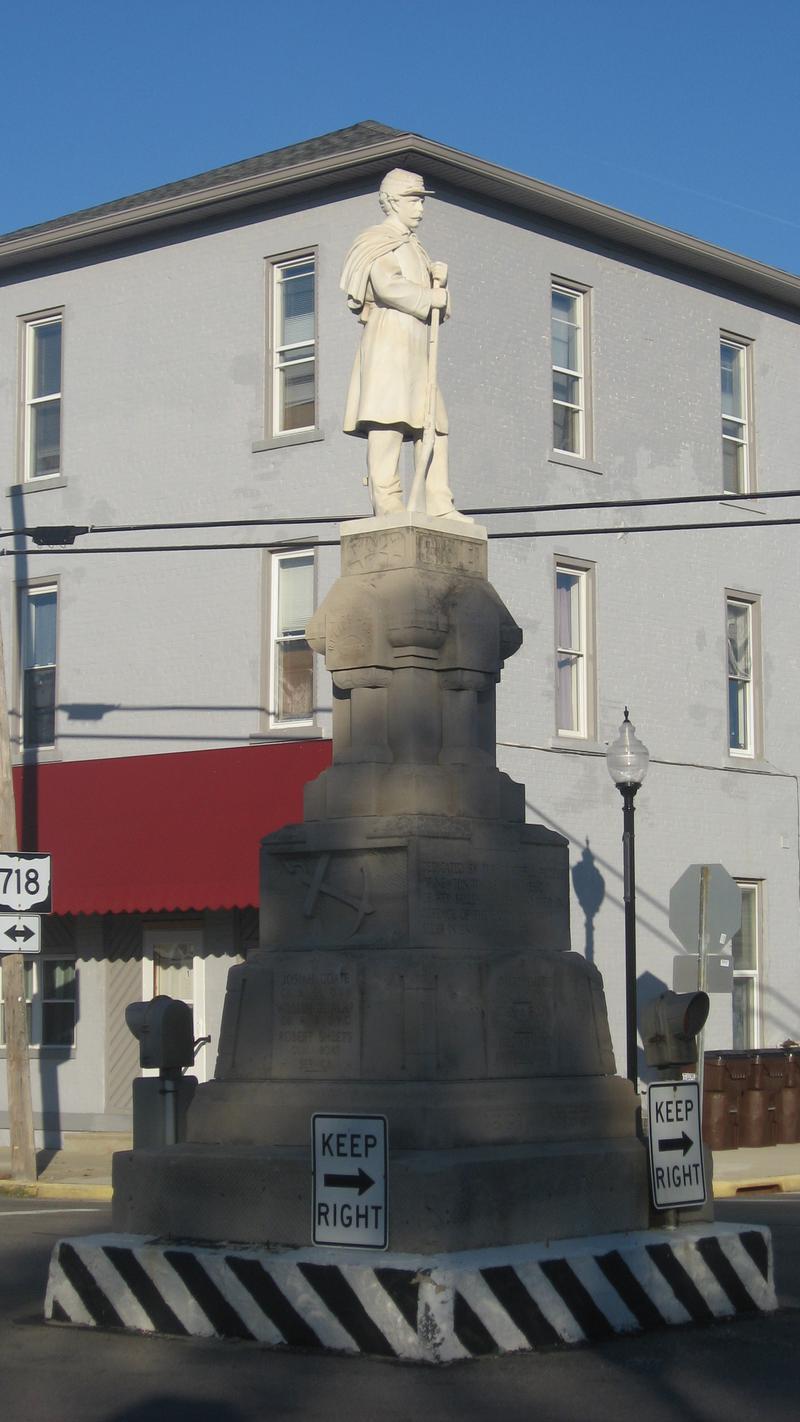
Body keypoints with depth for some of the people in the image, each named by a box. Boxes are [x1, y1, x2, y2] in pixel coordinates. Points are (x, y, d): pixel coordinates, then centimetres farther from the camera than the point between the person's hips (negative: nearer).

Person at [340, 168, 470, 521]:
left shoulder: (415, 249, 29)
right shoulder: (379, 241, 2)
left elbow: (441, 308, 22)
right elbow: (387, 286, -17)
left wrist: (439, 280, 0)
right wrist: (431, 297, -5)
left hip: (419, 345, 9)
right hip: (389, 337, -9)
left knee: (432, 423, 2)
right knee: (388, 417, -18)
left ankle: (437, 504, -1)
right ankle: (386, 499, -25)